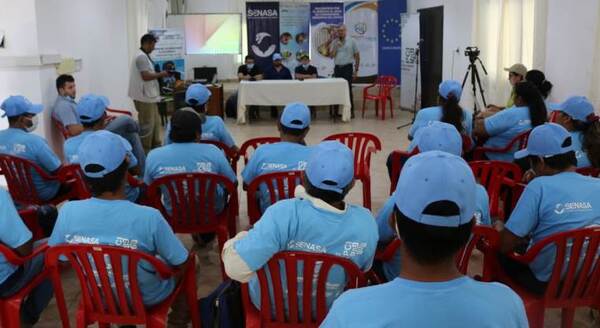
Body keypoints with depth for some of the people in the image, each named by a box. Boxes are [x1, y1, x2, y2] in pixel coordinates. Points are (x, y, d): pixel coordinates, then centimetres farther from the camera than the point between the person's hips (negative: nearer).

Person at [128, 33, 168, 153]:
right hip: (144, 97, -11)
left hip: (149, 95, 11)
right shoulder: (141, 57, -17)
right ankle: (145, 151, 4)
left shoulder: (144, 56, 16)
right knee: (147, 125, -4)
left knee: (155, 122, 18)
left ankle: (156, 147, 28)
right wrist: (161, 74, -14)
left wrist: (159, 75, 11)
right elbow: (146, 76, -24)